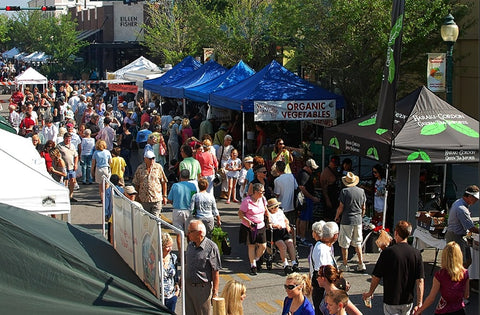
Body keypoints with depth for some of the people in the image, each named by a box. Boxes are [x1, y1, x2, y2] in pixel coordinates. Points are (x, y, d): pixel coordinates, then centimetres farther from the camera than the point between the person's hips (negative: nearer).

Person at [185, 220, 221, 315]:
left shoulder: (211, 247, -15)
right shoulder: (190, 245, 6)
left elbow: (216, 272, -13)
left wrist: (215, 292, -12)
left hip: (202, 288, -6)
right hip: (187, 286, 6)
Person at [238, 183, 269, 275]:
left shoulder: (262, 199, 2)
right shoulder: (247, 201, -16)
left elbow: (265, 210, 20)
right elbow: (240, 214, -12)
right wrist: (247, 221, -25)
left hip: (260, 226, 5)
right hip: (249, 227, -5)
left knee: (263, 246, 1)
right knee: (251, 246, 4)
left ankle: (257, 260, 29)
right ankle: (253, 265, 17)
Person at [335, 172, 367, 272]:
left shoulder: (344, 191, -11)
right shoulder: (361, 191, 3)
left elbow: (341, 207, -10)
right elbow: (363, 208, 9)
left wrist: (336, 217, 6)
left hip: (346, 221, -5)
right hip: (358, 221, 5)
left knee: (344, 244, 5)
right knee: (357, 243, 14)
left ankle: (344, 265, 10)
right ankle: (361, 264, 11)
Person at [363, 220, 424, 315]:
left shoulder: (387, 252, -14)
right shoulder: (416, 253, -5)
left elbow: (376, 277, -8)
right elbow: (420, 281, -8)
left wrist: (370, 293, 10)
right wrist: (419, 304, -5)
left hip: (391, 300, -4)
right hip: (408, 301, 4)